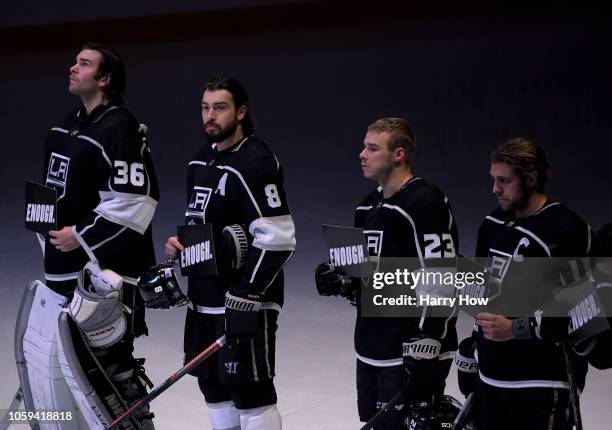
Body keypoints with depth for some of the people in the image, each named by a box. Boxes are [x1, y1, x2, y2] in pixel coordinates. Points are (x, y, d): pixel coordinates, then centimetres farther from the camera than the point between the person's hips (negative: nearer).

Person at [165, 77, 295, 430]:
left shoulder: (256, 163, -16)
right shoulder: (202, 161, 13)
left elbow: (278, 239, -21)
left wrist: (247, 292, -23)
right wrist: (180, 240, 6)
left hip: (245, 300, -9)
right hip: (204, 297, 9)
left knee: (249, 390, -6)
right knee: (213, 384, 17)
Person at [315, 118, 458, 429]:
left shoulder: (425, 203, -15)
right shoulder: (368, 207, 14)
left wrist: (426, 346, -22)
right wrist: (341, 280, 3)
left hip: (410, 353, -9)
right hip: (371, 350, 9)